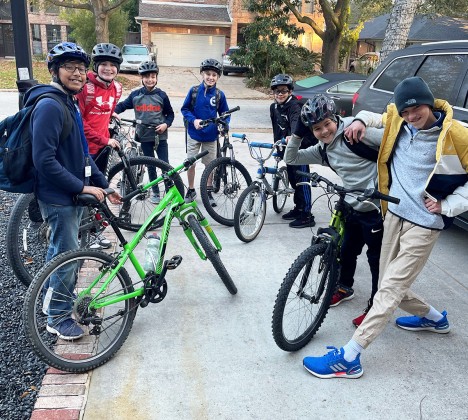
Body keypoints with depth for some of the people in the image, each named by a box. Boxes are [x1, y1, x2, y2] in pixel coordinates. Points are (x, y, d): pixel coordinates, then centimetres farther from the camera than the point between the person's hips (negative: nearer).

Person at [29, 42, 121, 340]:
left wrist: (104, 185, 11)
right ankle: (59, 318, 18)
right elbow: (44, 160, -25)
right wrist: (83, 187, -21)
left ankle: (53, 301, 39)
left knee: (59, 252, 21)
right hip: (59, 197, -9)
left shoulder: (70, 103, 12)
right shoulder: (50, 105, -19)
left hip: (72, 194, 9)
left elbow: (82, 153, 16)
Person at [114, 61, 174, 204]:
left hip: (160, 136, -1)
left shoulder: (161, 95, 0)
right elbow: (122, 105, 11)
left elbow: (170, 114, 7)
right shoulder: (135, 95, 3)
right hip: (145, 136, 1)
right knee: (151, 166, 10)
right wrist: (114, 112, -8)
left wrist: (166, 124, -11)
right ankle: (155, 192, 21)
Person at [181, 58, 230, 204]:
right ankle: (191, 190, 24)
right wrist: (194, 120, -16)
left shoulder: (219, 95, -4)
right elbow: (185, 109, -1)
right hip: (194, 133, -1)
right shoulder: (194, 90, -7)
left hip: (211, 135, 1)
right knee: (190, 164, 6)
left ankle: (208, 191, 26)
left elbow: (225, 114, 5)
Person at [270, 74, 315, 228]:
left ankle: (307, 216, -3)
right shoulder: (274, 107, 6)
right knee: (292, 179, 15)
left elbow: (296, 123, -38)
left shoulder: (294, 105, -18)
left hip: (300, 147, -8)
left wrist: (292, 137, -56)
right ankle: (298, 209, 28)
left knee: (302, 180, -8)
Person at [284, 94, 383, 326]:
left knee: (376, 257, 7)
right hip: (352, 208, 7)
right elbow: (291, 159, 9)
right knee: (346, 251, 22)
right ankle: (344, 288, 47)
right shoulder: (322, 150, 6)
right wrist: (297, 134, -1)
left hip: (375, 208, -7)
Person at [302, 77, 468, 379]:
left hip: (424, 224, -6)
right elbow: (373, 117, 22)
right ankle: (434, 318, 44)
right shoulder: (397, 122, 2)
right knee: (392, 284, 15)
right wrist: (361, 121, 1)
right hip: (394, 213, 7)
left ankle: (348, 358, -5)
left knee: (391, 289, -8)